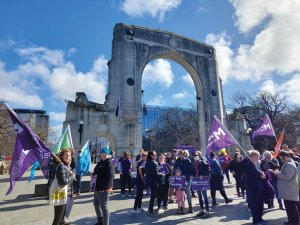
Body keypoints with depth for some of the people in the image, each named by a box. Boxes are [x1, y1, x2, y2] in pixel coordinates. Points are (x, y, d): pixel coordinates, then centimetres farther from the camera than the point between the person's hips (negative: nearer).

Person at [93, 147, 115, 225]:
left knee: (104, 206, -1)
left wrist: (103, 187, -26)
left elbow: (110, 176, -25)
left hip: (104, 188, -10)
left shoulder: (109, 163, -16)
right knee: (96, 204, 24)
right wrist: (93, 174, 2)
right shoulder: (100, 162, 12)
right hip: (98, 187, 10)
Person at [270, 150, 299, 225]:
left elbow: (287, 176, -25)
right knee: (289, 206, 17)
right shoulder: (287, 164, 12)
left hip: (290, 190, -10)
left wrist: (277, 173, -19)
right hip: (288, 190, 10)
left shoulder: (290, 165, -20)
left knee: (291, 206, 2)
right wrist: (278, 172, 5)